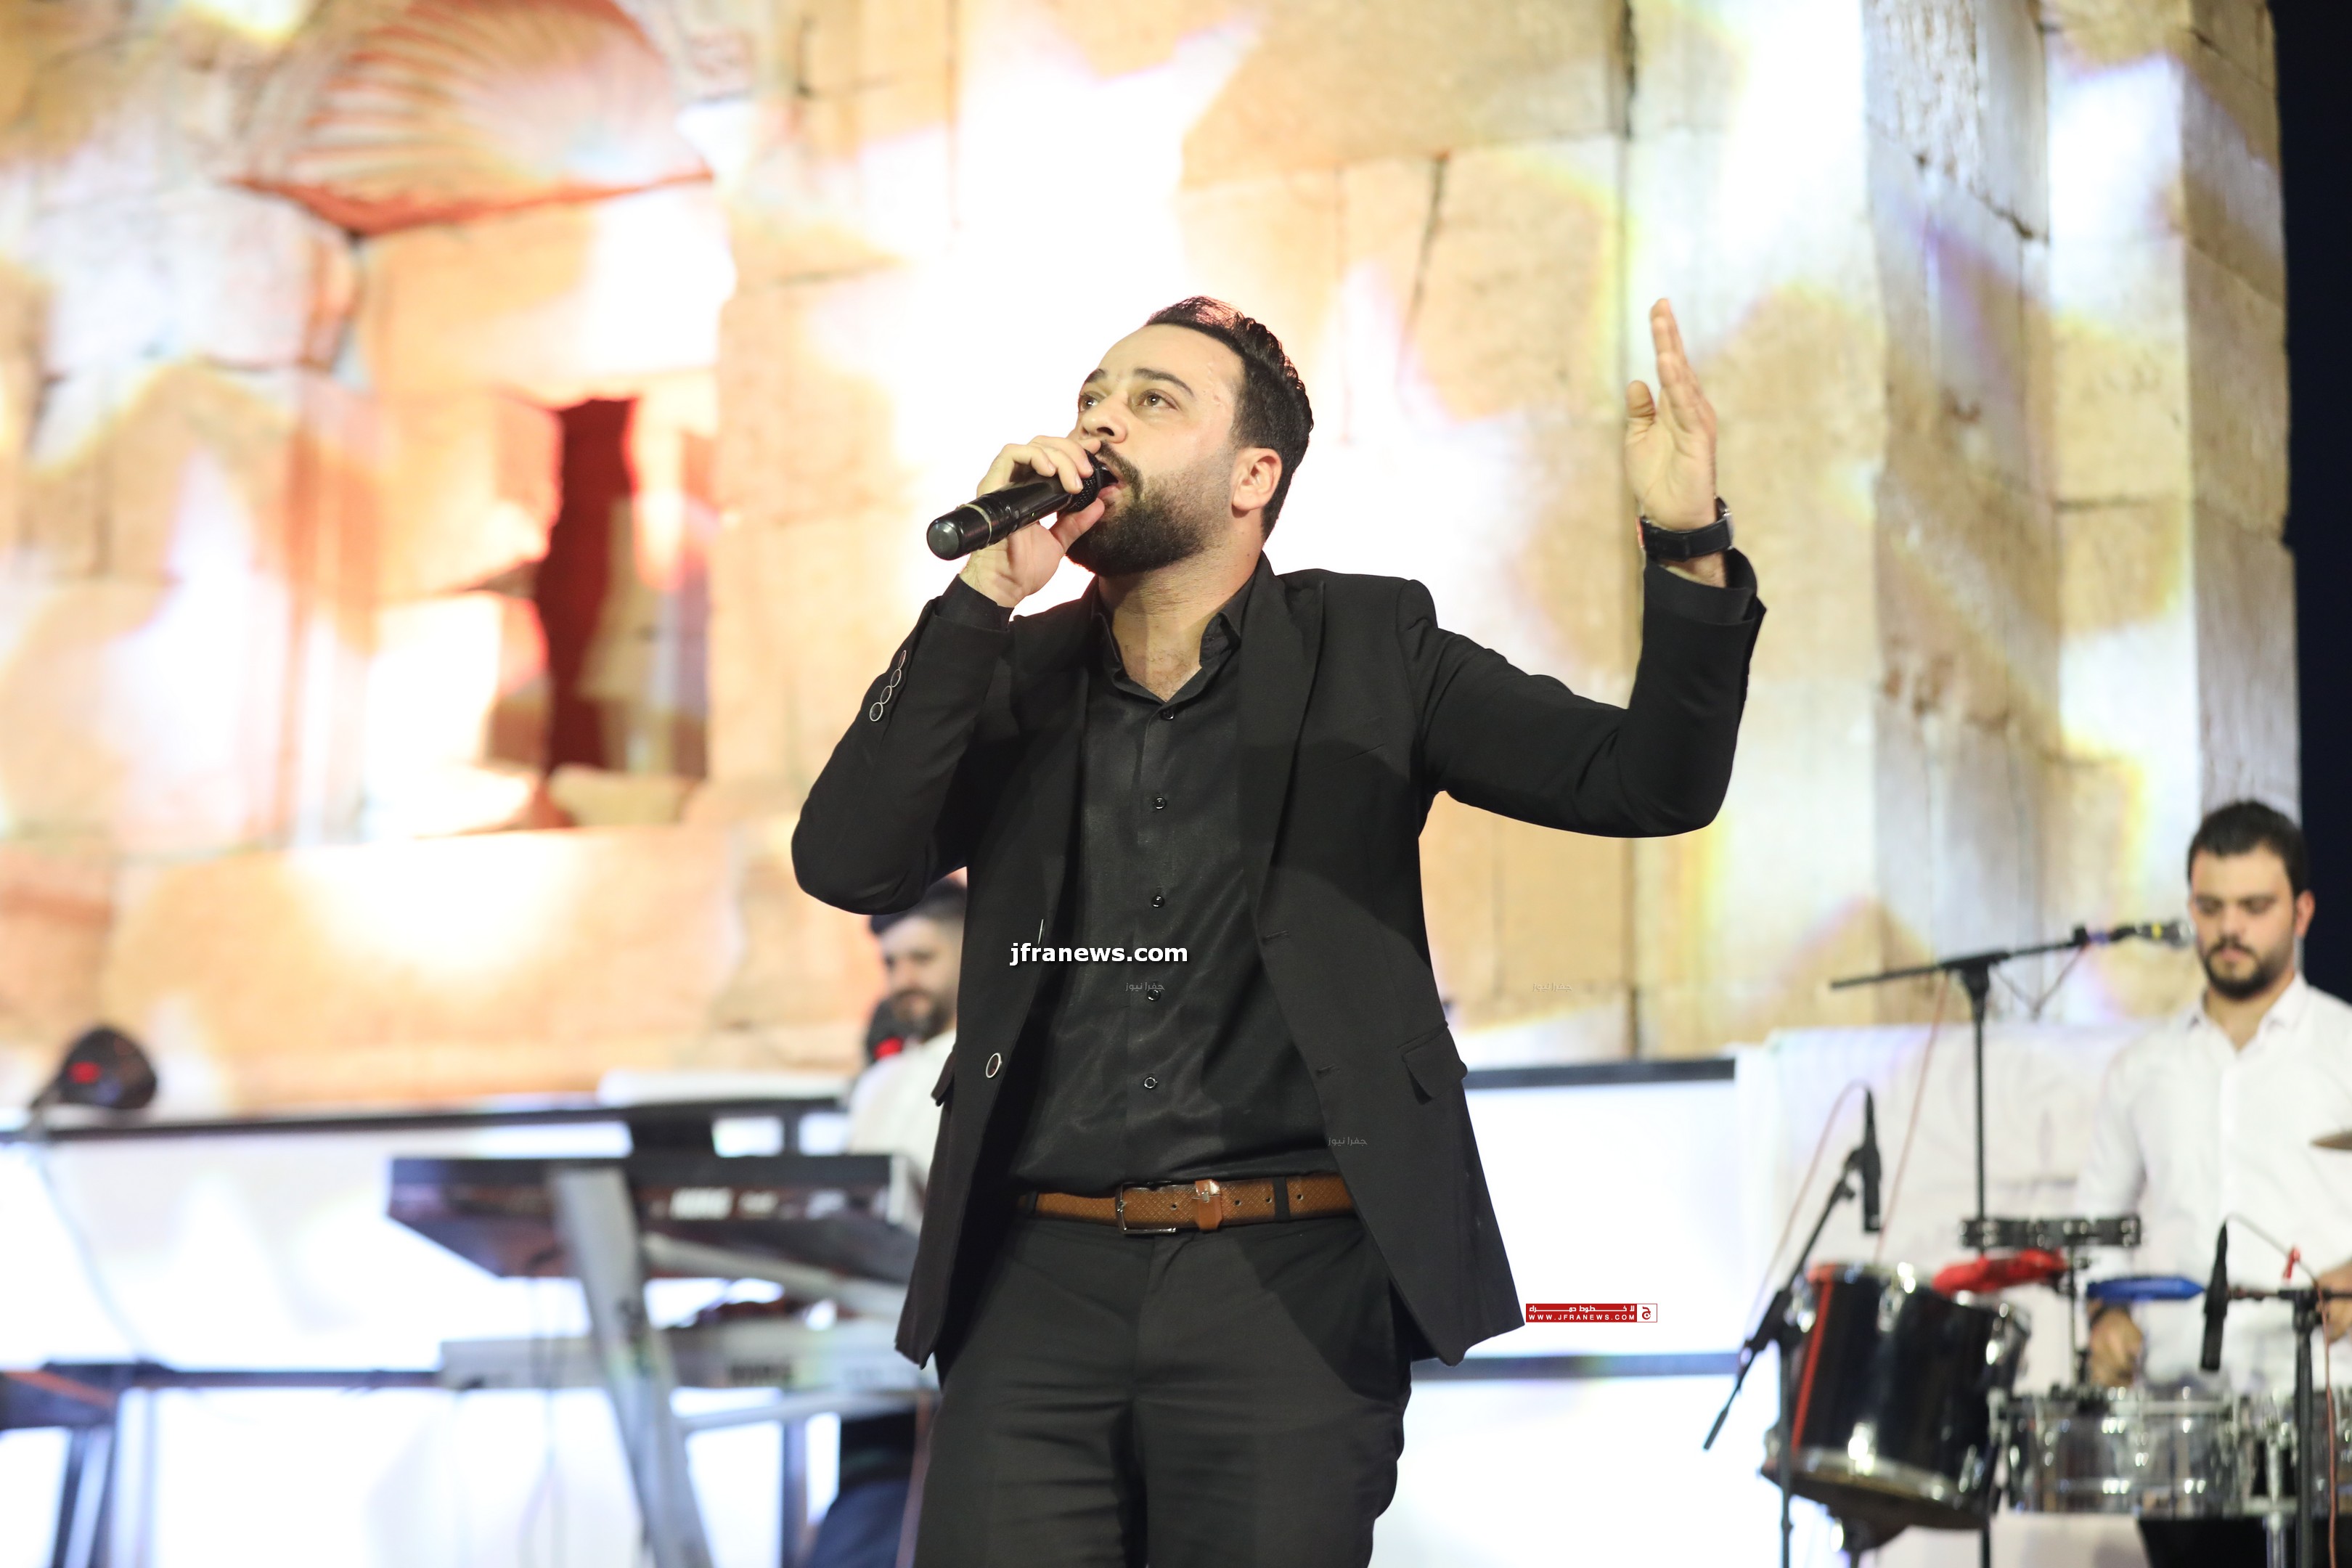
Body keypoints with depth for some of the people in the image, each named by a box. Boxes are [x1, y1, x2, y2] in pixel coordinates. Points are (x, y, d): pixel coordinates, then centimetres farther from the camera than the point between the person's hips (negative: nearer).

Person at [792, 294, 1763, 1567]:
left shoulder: (1366, 652, 6)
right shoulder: (1020, 676, 11)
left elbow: (1651, 782, -1)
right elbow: (848, 864, -3)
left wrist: (1689, 549, -19)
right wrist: (983, 594, -9)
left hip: (1288, 1285, -2)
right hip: (1040, 1282, 2)